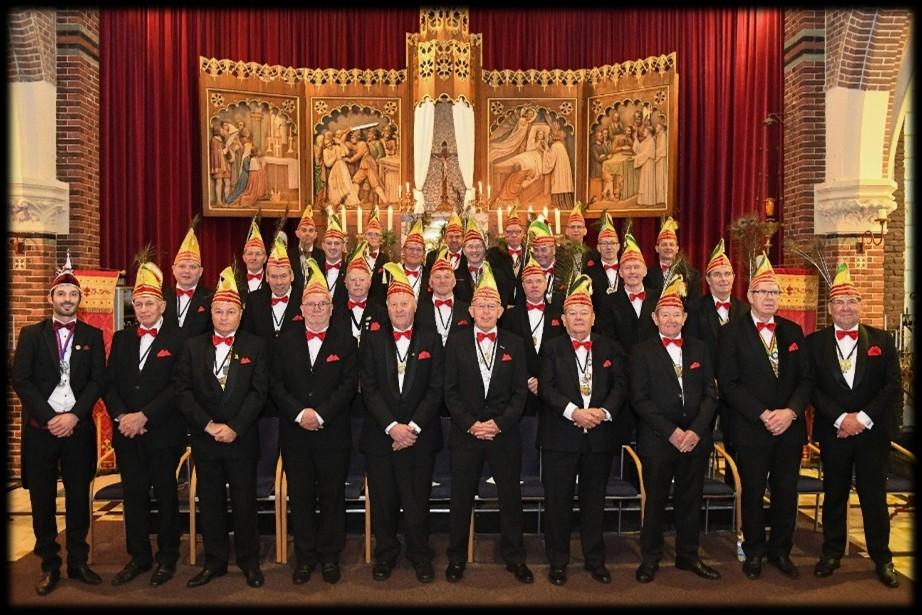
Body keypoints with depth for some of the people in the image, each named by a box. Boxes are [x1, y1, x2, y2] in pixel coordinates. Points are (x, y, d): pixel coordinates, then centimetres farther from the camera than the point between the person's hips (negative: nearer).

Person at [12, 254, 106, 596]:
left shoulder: (92, 335, 7)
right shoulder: (31, 334, 6)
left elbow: (98, 381, 1)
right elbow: (20, 380, -2)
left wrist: (74, 415, -12)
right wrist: (49, 418, -12)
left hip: (78, 427, 0)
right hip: (40, 427, 0)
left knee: (78, 497, 7)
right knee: (42, 499, 7)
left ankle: (78, 561, 19)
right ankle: (49, 565, 19)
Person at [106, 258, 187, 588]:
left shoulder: (177, 340, -6)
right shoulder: (121, 338, 11)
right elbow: (110, 383, 8)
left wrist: (144, 416, -17)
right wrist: (121, 416, -8)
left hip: (163, 432, -4)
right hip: (126, 432, 5)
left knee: (166, 494, 8)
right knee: (133, 494, 12)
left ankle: (167, 557, 21)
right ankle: (139, 556, 26)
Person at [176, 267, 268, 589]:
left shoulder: (256, 346, 0)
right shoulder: (193, 346, 6)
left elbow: (259, 391, -6)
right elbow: (183, 390, 0)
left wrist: (234, 427, -14)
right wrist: (208, 426, -10)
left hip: (242, 439, -2)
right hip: (204, 439, 2)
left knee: (245, 501, 6)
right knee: (210, 501, 11)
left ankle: (249, 560, 21)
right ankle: (215, 561, 24)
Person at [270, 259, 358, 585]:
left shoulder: (346, 341, 1)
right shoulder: (285, 342, 8)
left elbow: (348, 385, -7)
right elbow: (276, 385, 1)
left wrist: (320, 414, -16)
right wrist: (299, 413, -13)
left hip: (333, 433, -2)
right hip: (294, 433, 2)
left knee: (332, 496, 7)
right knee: (300, 496, 10)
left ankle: (330, 556, 21)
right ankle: (305, 557, 24)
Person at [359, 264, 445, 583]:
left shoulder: (431, 341, 4)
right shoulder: (372, 340, 4)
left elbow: (436, 389, -2)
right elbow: (369, 389, -3)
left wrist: (413, 427, -11)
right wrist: (391, 426, -13)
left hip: (420, 435, 0)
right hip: (380, 434, 1)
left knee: (417, 500, 6)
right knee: (383, 500, 10)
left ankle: (420, 555, 24)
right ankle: (385, 554, 28)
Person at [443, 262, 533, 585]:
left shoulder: (514, 345, 4)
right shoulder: (456, 343, 2)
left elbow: (520, 392, 0)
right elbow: (450, 391, -2)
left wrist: (499, 423, -11)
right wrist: (471, 424, -11)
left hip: (504, 434, 1)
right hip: (465, 434, 0)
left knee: (511, 497, 9)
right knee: (461, 498, 9)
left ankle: (514, 557, 26)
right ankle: (456, 558, 25)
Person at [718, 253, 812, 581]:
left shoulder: (793, 331, 9)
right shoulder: (732, 333, -4)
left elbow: (806, 378, 5)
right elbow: (728, 383, -10)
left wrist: (790, 411, -11)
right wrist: (763, 415, -16)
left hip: (790, 428, 4)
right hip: (751, 429, -3)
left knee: (786, 492, 11)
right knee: (753, 493, 8)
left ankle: (780, 550, 29)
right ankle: (754, 552, 25)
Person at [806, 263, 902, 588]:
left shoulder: (882, 340, 3)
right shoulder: (814, 342, 1)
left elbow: (894, 386, -3)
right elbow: (812, 388, -3)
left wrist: (864, 418, -13)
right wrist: (840, 418, -14)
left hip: (872, 432, 0)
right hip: (833, 432, 0)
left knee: (874, 495, 7)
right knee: (834, 494, 11)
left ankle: (882, 558, 22)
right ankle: (832, 552, 24)